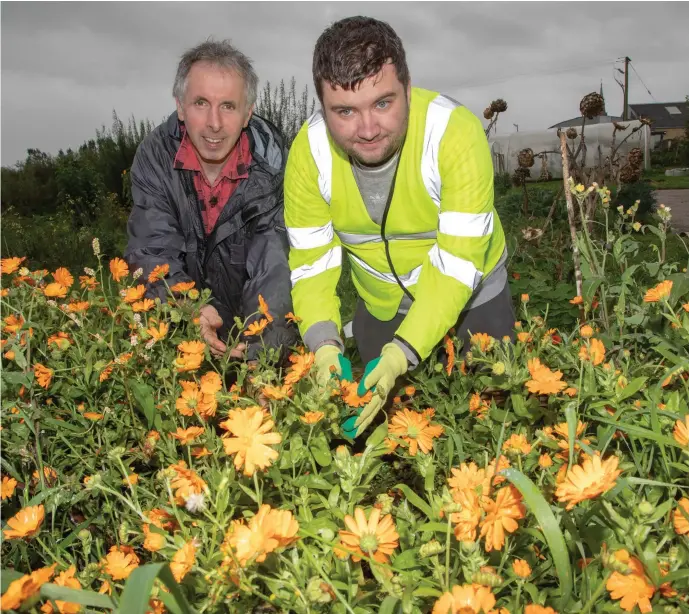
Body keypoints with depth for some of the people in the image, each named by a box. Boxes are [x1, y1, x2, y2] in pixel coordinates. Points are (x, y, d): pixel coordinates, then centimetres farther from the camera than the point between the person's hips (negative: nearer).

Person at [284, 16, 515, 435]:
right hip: (381, 307, 3)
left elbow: (457, 264, -31)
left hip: (471, 298, -2)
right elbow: (311, 263, -15)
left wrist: (401, 353, -41)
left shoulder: (456, 132, -31)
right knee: (383, 415, 20)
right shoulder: (309, 150, -21)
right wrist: (325, 346, -31)